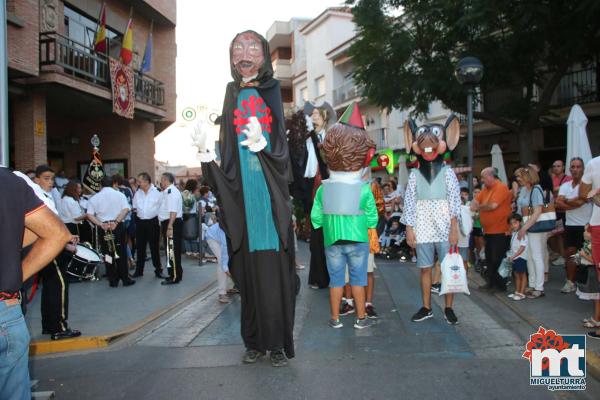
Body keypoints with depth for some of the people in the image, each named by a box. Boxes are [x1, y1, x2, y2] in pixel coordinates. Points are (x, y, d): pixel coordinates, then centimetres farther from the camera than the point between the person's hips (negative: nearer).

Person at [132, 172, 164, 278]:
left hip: (153, 222, -4)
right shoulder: (137, 193, 6)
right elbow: (134, 207, 18)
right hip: (140, 222, 4)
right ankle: (139, 270, 21)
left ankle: (158, 270, 14)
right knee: (140, 247, 10)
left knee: (154, 247, 3)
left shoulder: (157, 192, -8)